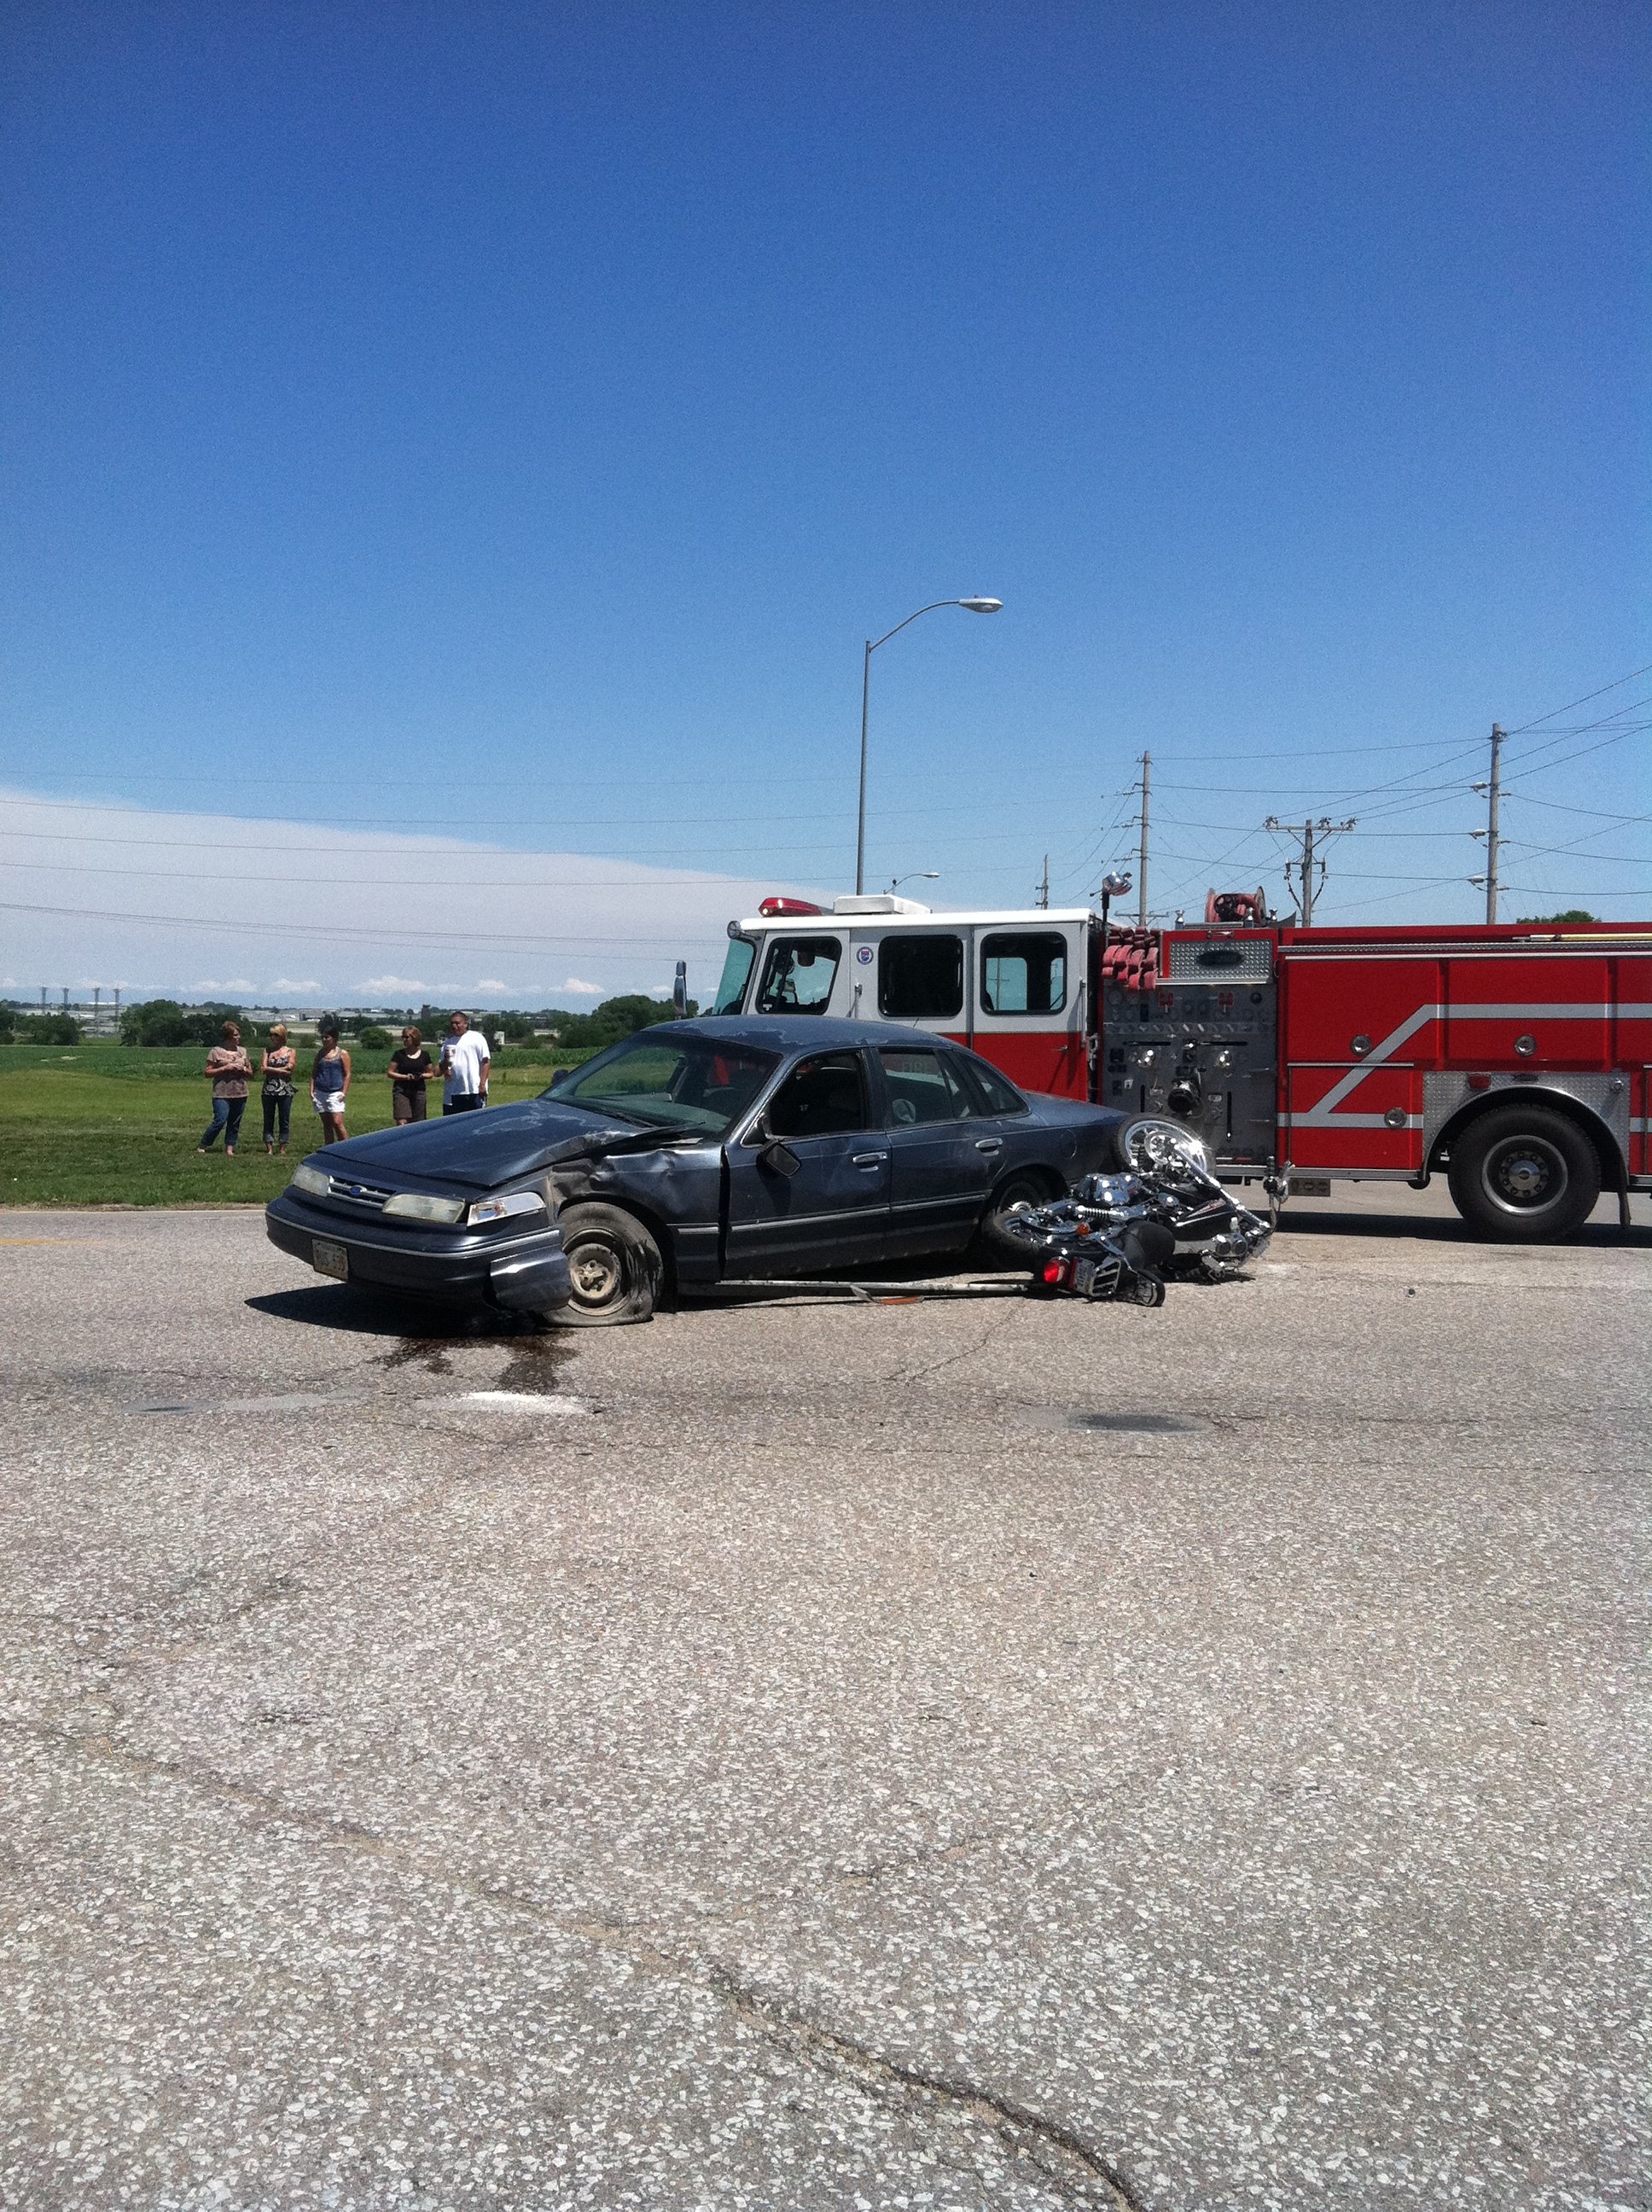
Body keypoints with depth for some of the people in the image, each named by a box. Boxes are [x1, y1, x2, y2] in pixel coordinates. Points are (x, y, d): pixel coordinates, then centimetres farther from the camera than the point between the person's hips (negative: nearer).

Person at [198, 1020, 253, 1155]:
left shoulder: (243, 1051, 12)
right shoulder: (216, 1051, -1)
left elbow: (250, 1072, 18)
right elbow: (208, 1072, -3)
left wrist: (243, 1069, -4)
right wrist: (224, 1068, -13)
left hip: (240, 1094, 5)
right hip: (222, 1094, -5)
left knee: (234, 1124, 5)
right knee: (220, 1121, -12)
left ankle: (229, 1149, 12)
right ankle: (202, 1146, 2)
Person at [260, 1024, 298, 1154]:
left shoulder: (291, 1052, 6)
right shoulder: (267, 1050, 10)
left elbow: (290, 1070, -7)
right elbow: (262, 1070, -1)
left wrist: (271, 1069, -7)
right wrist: (282, 1070, -9)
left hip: (285, 1091, -1)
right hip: (269, 1090, 1)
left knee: (284, 1121, 1)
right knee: (268, 1120, 1)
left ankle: (283, 1149, 6)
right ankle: (269, 1149, 4)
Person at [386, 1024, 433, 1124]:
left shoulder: (424, 1055, 6)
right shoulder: (399, 1055, 1)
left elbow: (429, 1074, 14)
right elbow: (389, 1073, 2)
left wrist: (422, 1075, -9)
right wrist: (405, 1076, -12)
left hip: (418, 1092, 2)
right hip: (401, 1091, -2)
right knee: (402, 1121, -13)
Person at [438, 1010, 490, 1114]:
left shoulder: (477, 1038, 0)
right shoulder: (448, 1043, 17)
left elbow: (486, 1062, -5)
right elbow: (441, 1069, 18)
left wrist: (482, 1085, -12)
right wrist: (445, 1061, -5)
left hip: (474, 1091, -5)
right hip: (452, 1093, 5)